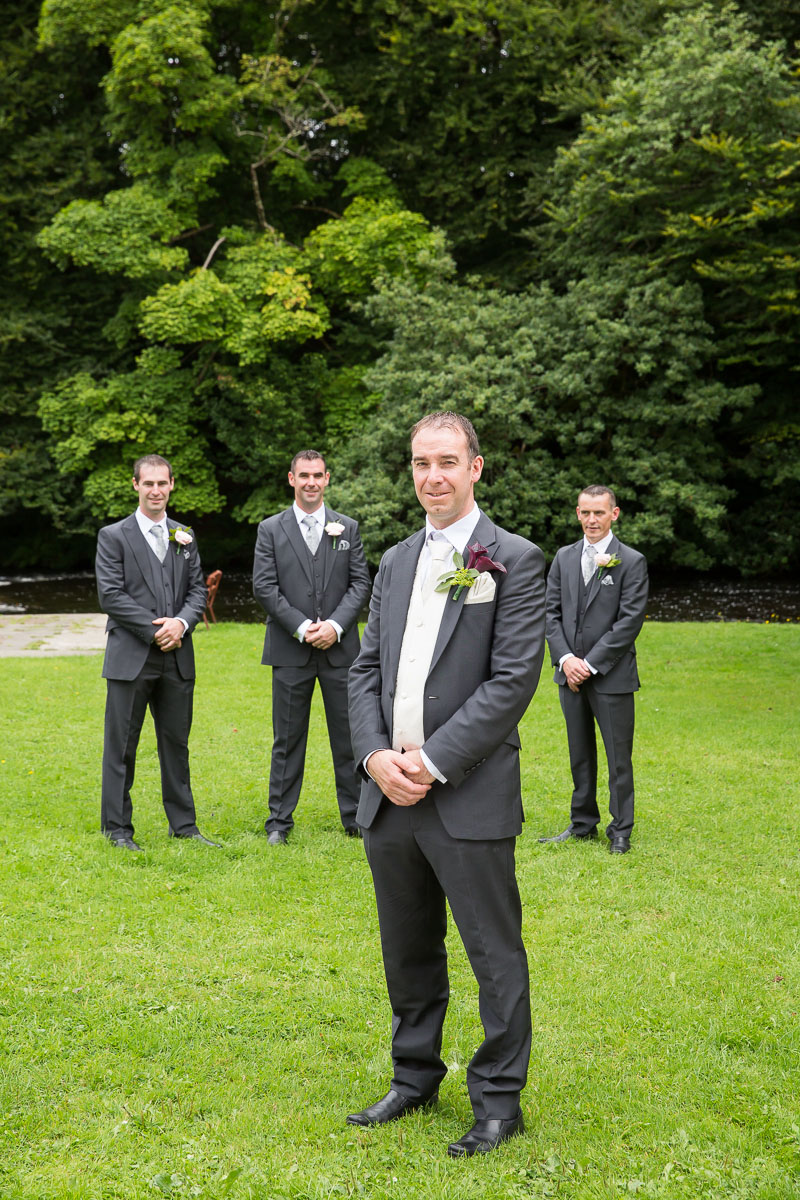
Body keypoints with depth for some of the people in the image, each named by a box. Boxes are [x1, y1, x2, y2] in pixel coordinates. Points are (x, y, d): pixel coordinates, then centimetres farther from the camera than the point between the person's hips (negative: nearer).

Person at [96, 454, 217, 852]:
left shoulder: (184, 536, 14)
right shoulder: (113, 536, 0)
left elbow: (197, 590, 9)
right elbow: (111, 595, -8)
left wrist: (181, 622, -10)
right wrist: (155, 630, -13)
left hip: (177, 658, 4)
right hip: (130, 657, -4)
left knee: (176, 743, 11)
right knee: (121, 746, 1)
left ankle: (183, 824, 20)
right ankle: (117, 827, 11)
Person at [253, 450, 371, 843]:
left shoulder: (348, 528, 8)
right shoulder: (270, 530, 4)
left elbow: (361, 583, 3)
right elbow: (264, 587, -3)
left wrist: (335, 625, -12)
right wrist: (302, 627, -13)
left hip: (340, 648, 1)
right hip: (290, 650, -1)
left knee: (348, 735, 5)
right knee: (287, 738, 5)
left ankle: (356, 817, 15)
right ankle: (279, 821, 13)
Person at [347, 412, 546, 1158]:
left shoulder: (513, 560, -6)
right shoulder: (396, 562, 14)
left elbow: (514, 680, -13)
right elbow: (366, 667, 11)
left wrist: (433, 762, -16)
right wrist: (376, 756, -6)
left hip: (470, 801, -6)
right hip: (389, 796, 6)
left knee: (495, 957, 4)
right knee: (408, 953, 18)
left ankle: (499, 1101, 18)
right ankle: (415, 1078, 34)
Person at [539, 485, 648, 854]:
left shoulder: (632, 562, -5)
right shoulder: (564, 557, 9)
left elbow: (629, 621, -10)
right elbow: (552, 611, 8)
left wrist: (591, 664, -13)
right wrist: (565, 658, -7)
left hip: (611, 675, -4)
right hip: (571, 673, 4)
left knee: (619, 756, 2)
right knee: (580, 753, 14)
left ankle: (620, 831, 13)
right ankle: (583, 824, 25)